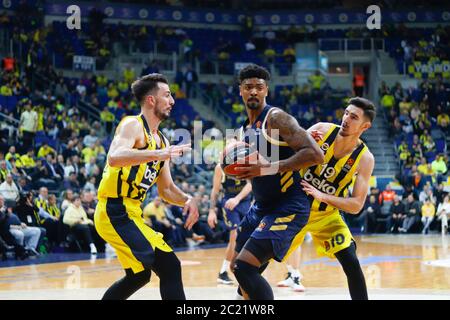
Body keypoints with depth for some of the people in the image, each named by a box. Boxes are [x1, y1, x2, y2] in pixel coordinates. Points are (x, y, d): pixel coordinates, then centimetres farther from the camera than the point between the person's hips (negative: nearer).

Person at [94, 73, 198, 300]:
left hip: (129, 213, 10)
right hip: (115, 211, -10)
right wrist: (157, 155, -40)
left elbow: (166, 189, 22)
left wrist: (187, 200, 2)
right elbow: (114, 158, -31)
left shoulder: (161, 141, 17)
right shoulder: (132, 125, -10)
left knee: (139, 275, 23)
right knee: (169, 266, -18)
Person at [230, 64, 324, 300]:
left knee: (245, 267, -20)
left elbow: (315, 154, -24)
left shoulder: (276, 118, -14)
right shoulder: (245, 130, 13)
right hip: (261, 207, 9)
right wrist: (240, 169, 3)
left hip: (288, 208, -9)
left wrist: (268, 168, -28)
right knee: (237, 267, 19)